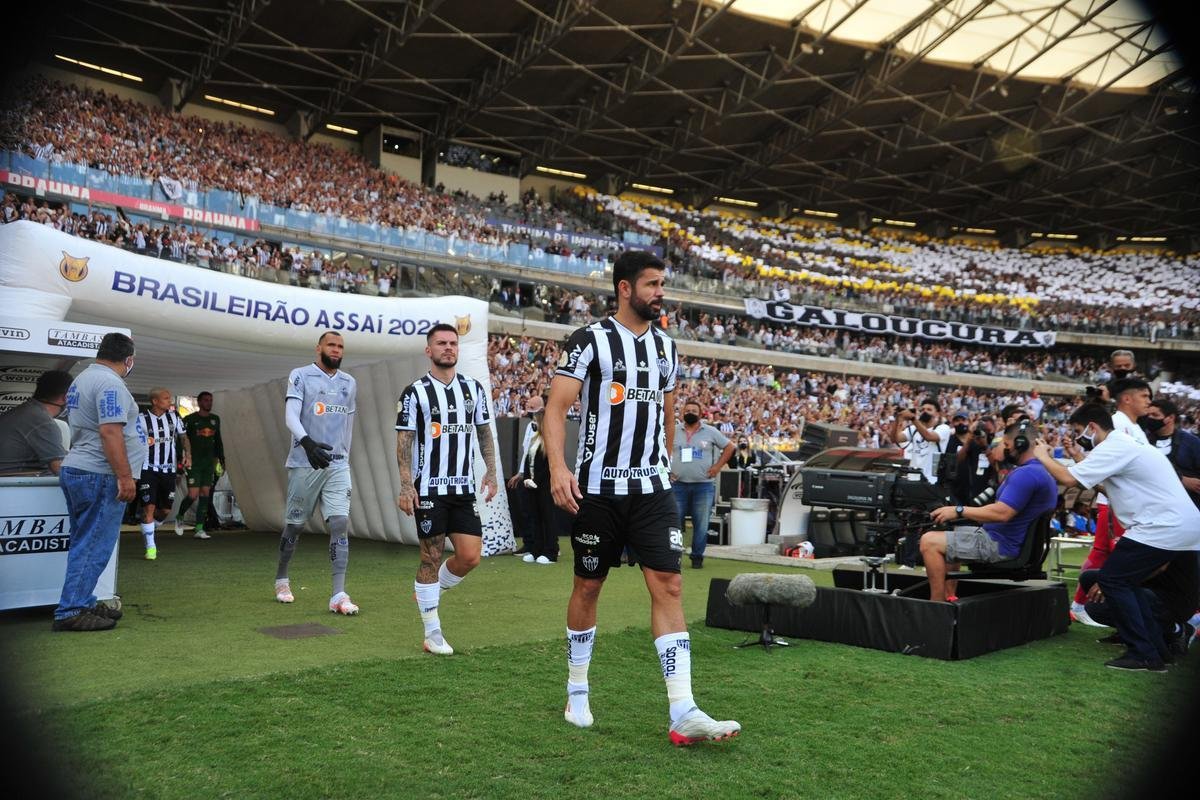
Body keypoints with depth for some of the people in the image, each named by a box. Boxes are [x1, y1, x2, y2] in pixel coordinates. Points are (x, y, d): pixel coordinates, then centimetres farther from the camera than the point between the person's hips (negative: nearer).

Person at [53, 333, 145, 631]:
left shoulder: (81, 380, 17)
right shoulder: (110, 383, -15)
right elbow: (110, 431, -24)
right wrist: (125, 476, -23)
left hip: (74, 470, 10)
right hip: (99, 475, -10)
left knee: (86, 544, 15)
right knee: (94, 547, -6)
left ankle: (82, 604, 20)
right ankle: (71, 612, -4)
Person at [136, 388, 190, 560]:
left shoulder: (173, 417, 5)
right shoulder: (142, 419, -9)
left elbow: (183, 437, 13)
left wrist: (188, 454, -1)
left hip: (168, 469, 5)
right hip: (148, 468, -4)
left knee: (165, 509, 7)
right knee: (149, 507, -11)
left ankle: (147, 534, 35)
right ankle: (150, 547, -2)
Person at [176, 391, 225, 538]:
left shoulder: (215, 419, 12)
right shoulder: (189, 419, -5)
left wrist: (221, 459, 14)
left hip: (209, 463, 5)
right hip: (193, 463, -5)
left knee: (205, 494, 2)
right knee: (193, 495, -9)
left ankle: (199, 529, 5)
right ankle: (179, 517, 20)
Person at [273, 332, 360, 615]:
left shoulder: (350, 383, 13)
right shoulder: (300, 376, -2)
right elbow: (291, 416, -14)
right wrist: (307, 442, -31)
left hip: (338, 465, 3)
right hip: (304, 464, -3)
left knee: (340, 523, -10)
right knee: (294, 525, 8)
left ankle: (339, 595, -11)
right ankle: (281, 579, 32)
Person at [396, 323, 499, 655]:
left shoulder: (474, 389, 9)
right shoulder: (415, 392, -3)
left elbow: (485, 433, 15)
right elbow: (404, 442, -4)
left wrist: (491, 471, 4)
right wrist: (405, 485, -13)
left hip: (464, 488, 4)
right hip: (429, 489, -4)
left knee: (470, 556, -1)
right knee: (431, 557, 0)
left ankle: (428, 591, 27)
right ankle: (432, 634, 11)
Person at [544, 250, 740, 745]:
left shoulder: (666, 347, 12)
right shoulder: (589, 341, -6)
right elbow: (556, 408, -12)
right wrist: (558, 466, -26)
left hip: (652, 488, 4)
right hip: (598, 488, -4)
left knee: (668, 585, -6)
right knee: (588, 587, 9)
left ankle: (683, 713, -7)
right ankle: (577, 694, 27)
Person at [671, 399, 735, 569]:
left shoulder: (710, 432, 4)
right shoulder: (673, 431, 6)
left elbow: (729, 447, 10)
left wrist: (718, 466, 1)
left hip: (703, 485, -1)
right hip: (678, 484, 1)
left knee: (701, 524, 2)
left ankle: (697, 556, 12)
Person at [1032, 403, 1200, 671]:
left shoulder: (1113, 448, -12)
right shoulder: (1127, 444, 20)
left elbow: (1069, 478, -19)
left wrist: (1043, 457, -1)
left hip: (1165, 528, -10)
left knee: (1112, 580, -6)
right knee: (1124, 581, 17)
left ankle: (1144, 654, -5)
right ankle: (1157, 649, 18)